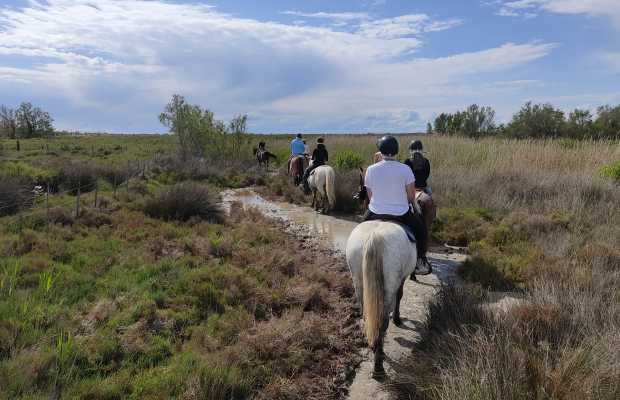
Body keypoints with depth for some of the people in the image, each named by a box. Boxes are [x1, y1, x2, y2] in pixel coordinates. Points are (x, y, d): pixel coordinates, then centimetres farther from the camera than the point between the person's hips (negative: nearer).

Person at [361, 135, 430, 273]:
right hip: (401, 214, -1)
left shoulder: (371, 169, -6)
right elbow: (411, 197, -6)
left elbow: (370, 196, 2)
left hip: (375, 213, 2)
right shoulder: (405, 169, -10)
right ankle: (420, 263, 22)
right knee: (421, 230, 26)